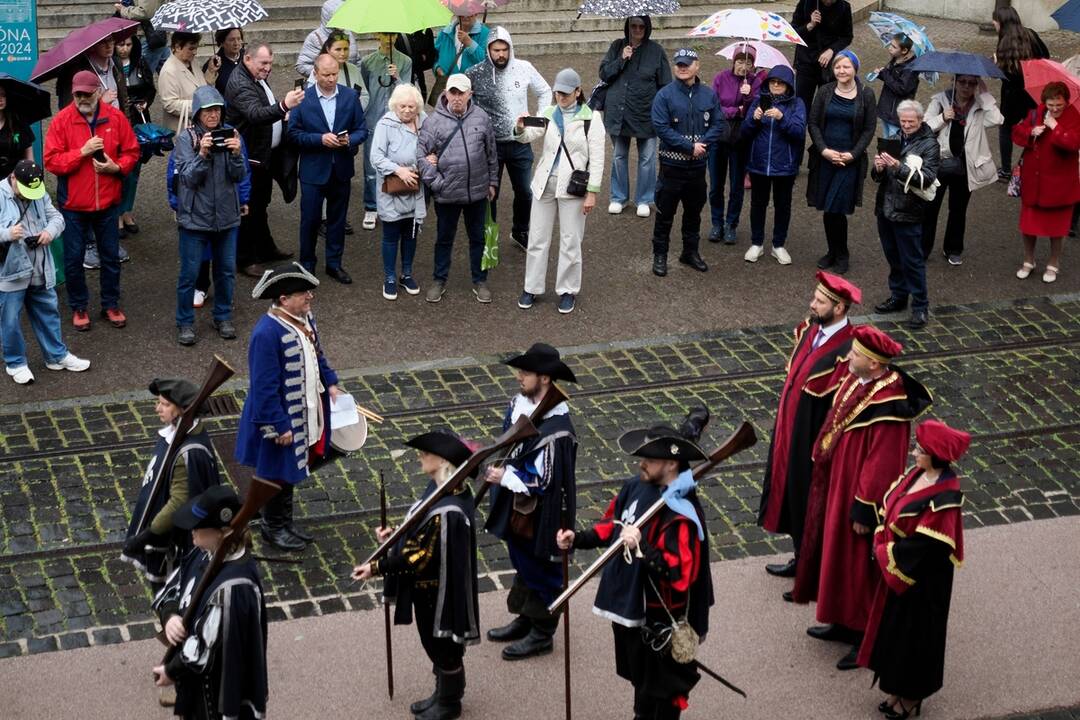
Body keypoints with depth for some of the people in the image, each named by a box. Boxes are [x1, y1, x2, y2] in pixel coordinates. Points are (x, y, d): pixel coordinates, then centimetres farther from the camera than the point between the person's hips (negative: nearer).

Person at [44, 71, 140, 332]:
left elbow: (131, 152, 3)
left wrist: (117, 167, -16)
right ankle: (78, 308, 23)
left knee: (111, 257, 13)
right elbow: (51, 161, -13)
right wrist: (82, 152, -23)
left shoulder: (115, 117, -4)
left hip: (107, 202, 2)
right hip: (73, 205, -2)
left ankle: (111, 304, 29)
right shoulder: (62, 120, -10)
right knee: (73, 259, 7)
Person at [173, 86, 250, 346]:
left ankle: (223, 317, 29)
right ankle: (185, 323, 15)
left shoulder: (230, 135, 0)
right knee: (189, 273, 2)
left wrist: (236, 154, -24)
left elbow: (240, 176, -4)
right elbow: (188, 178, -15)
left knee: (226, 270, 13)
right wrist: (202, 154, -30)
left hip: (226, 216, 3)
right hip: (195, 216, -3)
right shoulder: (186, 138, -8)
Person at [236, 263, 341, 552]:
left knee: (291, 469, 23)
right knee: (277, 474, 11)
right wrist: (279, 426, -24)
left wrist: (330, 383, 8)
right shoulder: (267, 334, -30)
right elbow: (265, 387, -27)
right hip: (280, 419, -9)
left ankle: (285, 522, 40)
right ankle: (273, 527, 31)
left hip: (304, 414, 9)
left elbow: (316, 355, 18)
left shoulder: (304, 319, -2)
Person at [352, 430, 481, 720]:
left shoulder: (444, 512, -35)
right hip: (431, 585, 9)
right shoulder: (446, 487, -7)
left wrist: (376, 568, -21)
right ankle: (443, 693, 45)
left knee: (442, 645, 14)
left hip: (437, 590, -9)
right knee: (435, 642, 26)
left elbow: (419, 557, -27)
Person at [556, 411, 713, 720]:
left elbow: (681, 574, -33)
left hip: (661, 618, -8)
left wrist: (642, 547, -39)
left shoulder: (682, 516, -30)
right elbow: (612, 525, 12)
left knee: (663, 685, 15)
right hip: (629, 603, 8)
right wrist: (578, 539, -2)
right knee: (639, 674, 30)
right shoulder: (636, 488, -5)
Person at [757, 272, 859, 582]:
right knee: (793, 493, 21)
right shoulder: (810, 330, -2)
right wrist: (782, 426, 15)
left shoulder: (847, 351, -27)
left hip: (816, 442, -8)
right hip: (790, 432, 8)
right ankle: (802, 559, 39)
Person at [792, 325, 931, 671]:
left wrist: (864, 510, -19)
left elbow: (882, 464, -24)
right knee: (839, 554, 21)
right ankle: (845, 623, 39)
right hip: (837, 486, 9)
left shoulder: (887, 405, -29)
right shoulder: (858, 380, -4)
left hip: (859, 493, -9)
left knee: (860, 562, 6)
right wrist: (821, 458, 17)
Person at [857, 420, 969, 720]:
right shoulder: (918, 474, -3)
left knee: (914, 631, 9)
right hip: (895, 569, 9)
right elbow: (889, 506, 6)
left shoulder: (944, 499, -29)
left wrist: (886, 553, -16)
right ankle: (897, 689, 37)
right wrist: (882, 544, -5)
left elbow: (923, 544, -27)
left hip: (921, 579, -9)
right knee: (894, 626, 20)